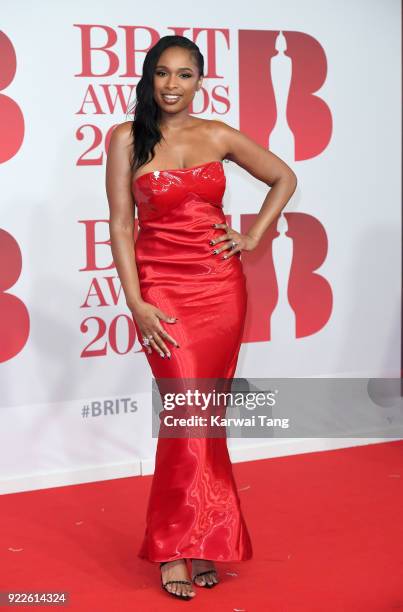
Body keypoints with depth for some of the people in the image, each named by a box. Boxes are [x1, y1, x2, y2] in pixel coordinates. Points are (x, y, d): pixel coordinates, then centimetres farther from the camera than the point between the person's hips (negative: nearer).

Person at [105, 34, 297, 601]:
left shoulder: (219, 136, 6)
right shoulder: (128, 139, -1)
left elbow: (284, 178, 18)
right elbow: (120, 225, -4)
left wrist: (253, 236, 7)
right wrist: (135, 303, -11)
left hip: (221, 286, 3)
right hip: (162, 287, -3)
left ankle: (196, 541, 18)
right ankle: (178, 548, 3)